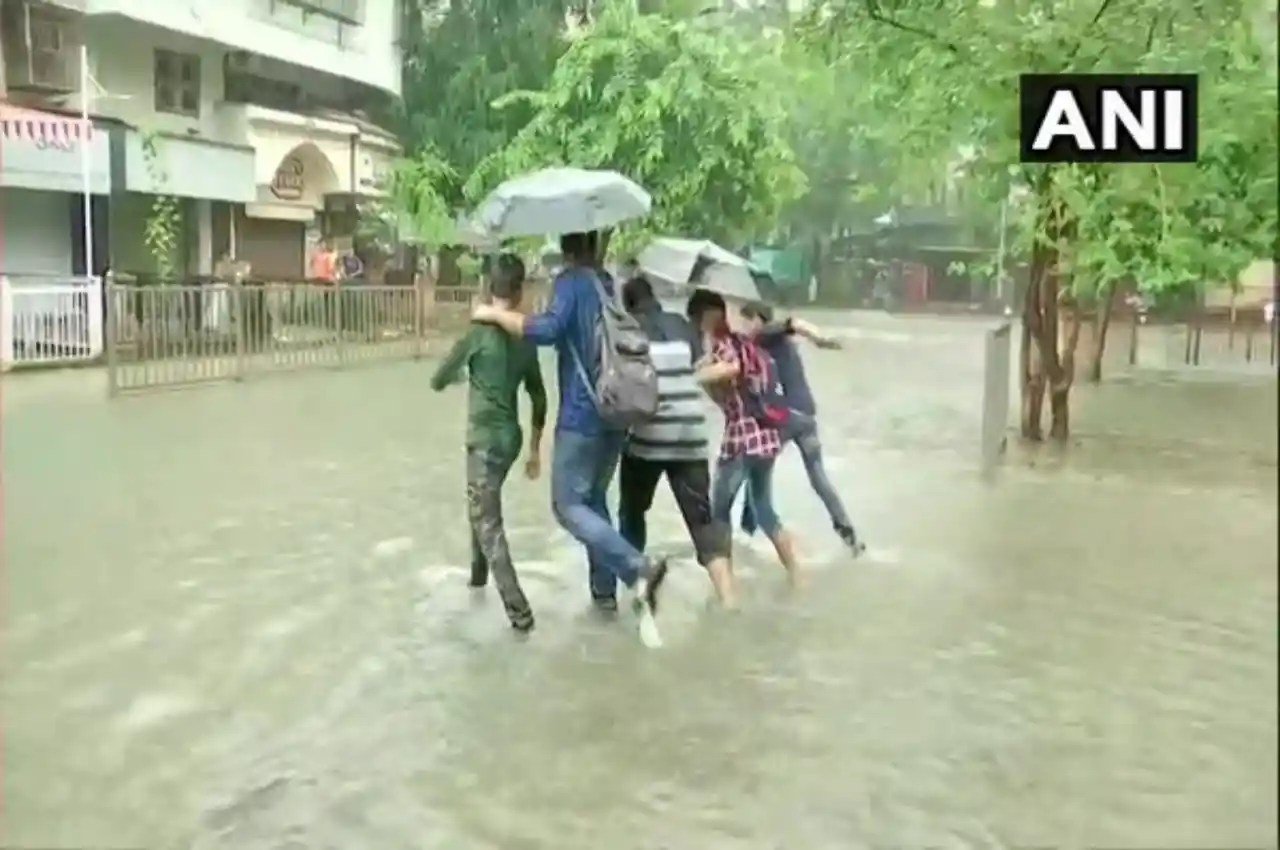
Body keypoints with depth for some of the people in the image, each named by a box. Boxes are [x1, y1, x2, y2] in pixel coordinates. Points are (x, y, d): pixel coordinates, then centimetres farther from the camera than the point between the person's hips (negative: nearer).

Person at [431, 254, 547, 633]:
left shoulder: (479, 331, -12)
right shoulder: (526, 339, 5)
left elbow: (438, 381, -5)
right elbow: (539, 399, 11)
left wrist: (460, 373, 18)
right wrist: (535, 449, 20)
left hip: (485, 439, -7)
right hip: (510, 438, 7)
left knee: (488, 522, -6)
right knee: (481, 506, 28)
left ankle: (519, 610, -12)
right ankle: (479, 570, 45)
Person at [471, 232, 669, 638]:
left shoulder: (570, 281, -9)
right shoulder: (611, 285, 14)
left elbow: (548, 328, -26)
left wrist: (496, 314, -16)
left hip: (581, 416, -7)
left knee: (569, 506, -3)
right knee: (594, 499, 19)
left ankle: (638, 568, -20)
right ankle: (604, 590, 19)